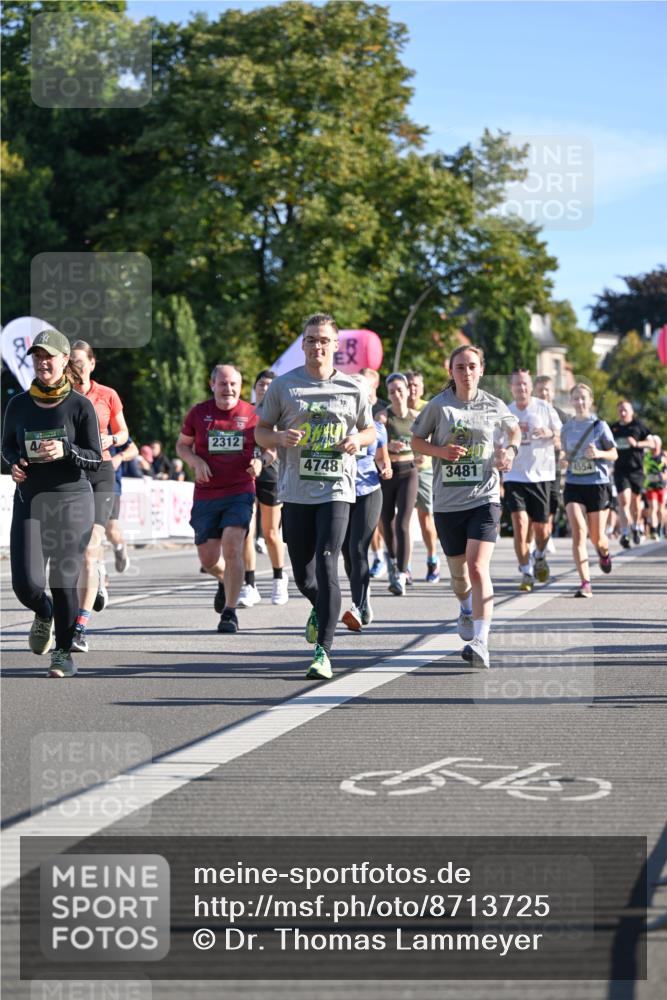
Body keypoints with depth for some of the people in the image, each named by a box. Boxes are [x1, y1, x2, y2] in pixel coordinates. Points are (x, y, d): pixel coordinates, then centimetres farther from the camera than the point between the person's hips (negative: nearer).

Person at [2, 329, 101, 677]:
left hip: (72, 502, -2)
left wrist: (65, 450, -19)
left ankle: (64, 653, 15)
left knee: (64, 581, -3)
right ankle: (43, 613, 28)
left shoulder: (80, 406, -3)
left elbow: (96, 459, -2)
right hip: (29, 501, 2)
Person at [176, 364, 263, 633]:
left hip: (240, 493, -2)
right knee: (208, 558, 7)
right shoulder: (198, 413, 2)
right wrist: (195, 461, -6)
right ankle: (225, 581, 43)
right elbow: (182, 445, 14)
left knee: (232, 547, -19)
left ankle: (230, 612, -12)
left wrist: (260, 461, -9)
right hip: (205, 496, 2)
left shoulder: (252, 414, 0)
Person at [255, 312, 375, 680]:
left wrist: (357, 440, -7)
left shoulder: (352, 389, 5)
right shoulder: (283, 385, 4)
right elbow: (260, 432, 9)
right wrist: (280, 437, -14)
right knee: (302, 573, 8)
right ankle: (320, 609, 44)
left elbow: (370, 430, 16)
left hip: (336, 488, -2)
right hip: (296, 490, 2)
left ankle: (323, 651, -16)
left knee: (326, 563, -16)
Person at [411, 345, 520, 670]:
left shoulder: (494, 406, 2)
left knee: (478, 567, -18)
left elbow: (514, 428, 22)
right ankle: (466, 610, 50)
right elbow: (416, 440, 8)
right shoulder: (438, 406, -1)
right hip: (447, 501, 1)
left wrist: (511, 449, 1)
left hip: (484, 497, -1)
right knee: (458, 570, 14)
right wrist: (441, 451, -11)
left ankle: (480, 641, -22)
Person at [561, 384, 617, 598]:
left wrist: (598, 453, -17)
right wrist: (564, 459, -3)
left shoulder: (600, 426, -2)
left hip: (597, 484, -1)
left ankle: (604, 552, 45)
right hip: (573, 485, 1)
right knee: (578, 531, -16)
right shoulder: (566, 428, 6)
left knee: (597, 538, 5)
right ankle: (585, 584, -17)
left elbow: (614, 454, 3)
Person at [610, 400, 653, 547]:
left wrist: (637, 444, -15)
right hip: (620, 469, 0)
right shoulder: (614, 428, 8)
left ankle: (635, 526, 36)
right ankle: (625, 533, -20)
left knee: (635, 499, 12)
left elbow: (651, 442, -1)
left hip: (636, 469, 0)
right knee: (624, 499, -14)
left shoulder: (638, 426, 1)